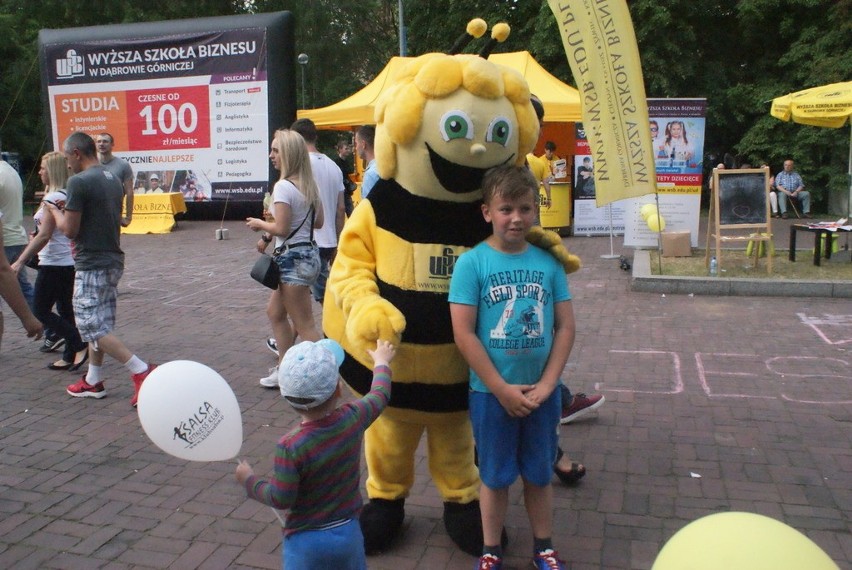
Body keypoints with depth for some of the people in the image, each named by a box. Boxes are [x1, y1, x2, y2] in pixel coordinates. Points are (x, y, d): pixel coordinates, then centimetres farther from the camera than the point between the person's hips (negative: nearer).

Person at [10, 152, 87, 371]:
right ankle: (70, 356, 18)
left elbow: (44, 236, -22)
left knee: (40, 310, 1)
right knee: (65, 310, 13)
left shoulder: (53, 198, -16)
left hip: (54, 264, -9)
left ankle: (79, 346, -5)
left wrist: (20, 262, -22)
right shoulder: (69, 195, 10)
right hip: (69, 262, 9)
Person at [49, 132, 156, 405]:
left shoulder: (79, 182, -16)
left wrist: (56, 212, 4)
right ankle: (93, 381, 26)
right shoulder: (114, 180, 11)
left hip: (91, 265, -9)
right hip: (113, 261, 9)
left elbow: (69, 229, -15)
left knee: (91, 327, -5)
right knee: (99, 323, 17)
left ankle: (142, 371, -14)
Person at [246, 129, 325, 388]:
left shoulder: (283, 186, -17)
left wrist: (260, 224, -1)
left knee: (305, 326, -2)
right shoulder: (309, 185, 9)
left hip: (292, 259, -10)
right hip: (308, 253, 10)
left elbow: (280, 228, -21)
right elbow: (319, 222, 14)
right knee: (275, 312, 22)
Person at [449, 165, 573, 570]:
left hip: (541, 392, 3)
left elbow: (565, 327, 0)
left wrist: (546, 385, -8)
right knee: (495, 476, 13)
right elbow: (463, 334, -13)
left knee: (539, 474, 18)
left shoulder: (549, 262, -2)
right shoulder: (472, 262, -11)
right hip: (491, 392, -2)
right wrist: (502, 389, -13)